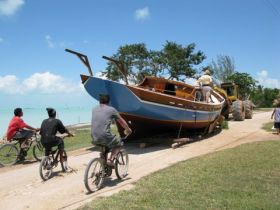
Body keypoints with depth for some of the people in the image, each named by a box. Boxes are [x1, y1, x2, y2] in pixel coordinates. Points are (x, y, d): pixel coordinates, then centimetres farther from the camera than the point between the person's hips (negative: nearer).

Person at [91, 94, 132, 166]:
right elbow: (122, 121, 14)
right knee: (118, 143, 21)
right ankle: (110, 159, 3)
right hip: (105, 137, -5)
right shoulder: (111, 110, 1)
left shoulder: (94, 109, 14)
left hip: (94, 139, 5)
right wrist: (128, 129, 32)